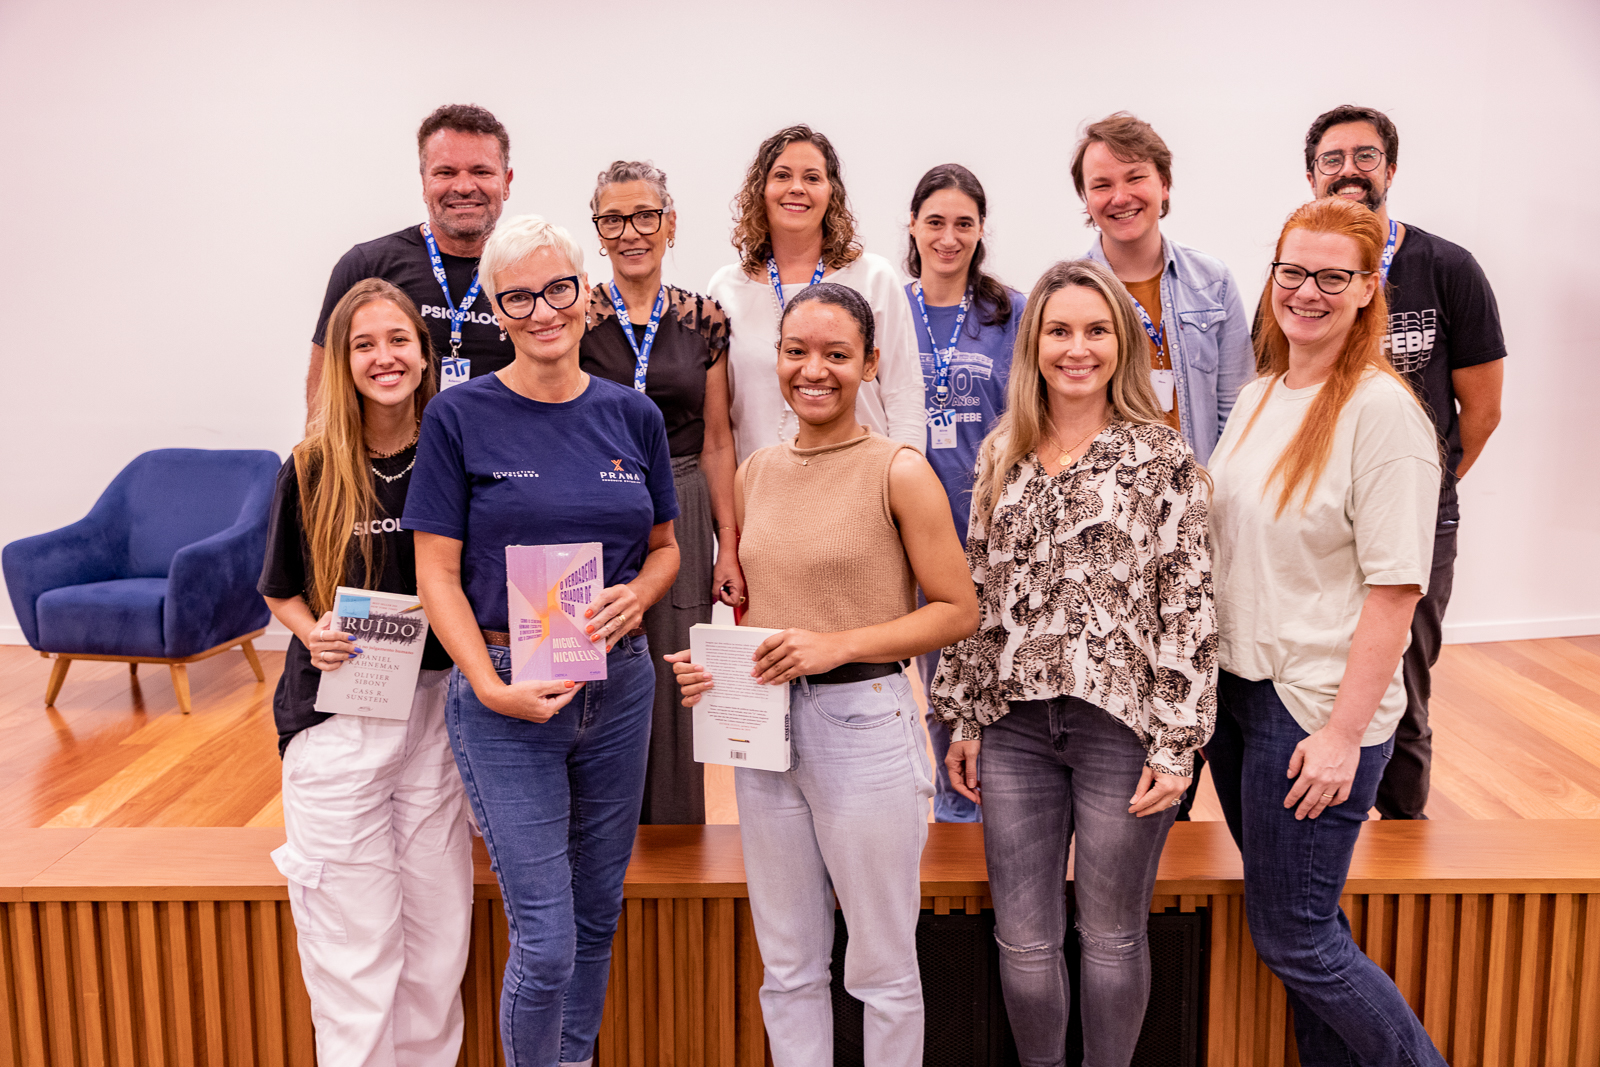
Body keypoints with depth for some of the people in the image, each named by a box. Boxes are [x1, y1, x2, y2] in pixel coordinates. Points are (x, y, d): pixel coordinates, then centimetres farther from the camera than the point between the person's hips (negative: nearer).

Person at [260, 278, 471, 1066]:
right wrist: (313, 634, -11)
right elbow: (280, 592, 9)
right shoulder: (311, 471, -3)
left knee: (439, 931, 9)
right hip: (337, 717, -1)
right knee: (353, 942, 2)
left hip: (436, 708, 2)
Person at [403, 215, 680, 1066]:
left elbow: (663, 546, 13)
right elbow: (437, 575, -6)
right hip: (504, 693, -4)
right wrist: (491, 686, -17)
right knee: (545, 939, -4)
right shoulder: (461, 416, -6)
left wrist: (639, 592, -9)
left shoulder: (632, 415, 4)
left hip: (617, 685, 4)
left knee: (596, 915, 16)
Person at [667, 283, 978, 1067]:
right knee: (787, 965, 16)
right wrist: (710, 663, -1)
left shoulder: (900, 472, -7)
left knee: (882, 966, 9)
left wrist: (838, 644, -18)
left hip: (864, 723, -5)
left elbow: (957, 610, -8)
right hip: (762, 727, 5)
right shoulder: (754, 474, 9)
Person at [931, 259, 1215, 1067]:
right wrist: (962, 717, 10)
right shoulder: (1002, 456, 8)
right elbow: (978, 593, 12)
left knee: (1111, 935, 12)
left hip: (1122, 725, -3)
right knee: (1022, 940, 10)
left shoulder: (1162, 458, -4)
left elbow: (1189, 606, -6)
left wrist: (1178, 744, -10)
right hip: (1016, 726, 4)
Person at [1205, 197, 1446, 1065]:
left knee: (1292, 940, 2)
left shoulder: (1383, 410, -14)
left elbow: (1395, 587, -17)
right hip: (1233, 686, 7)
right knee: (1297, 920, 17)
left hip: (1315, 707, -7)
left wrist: (1344, 732, -19)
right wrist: (1205, 679, 11)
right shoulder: (1258, 397, 8)